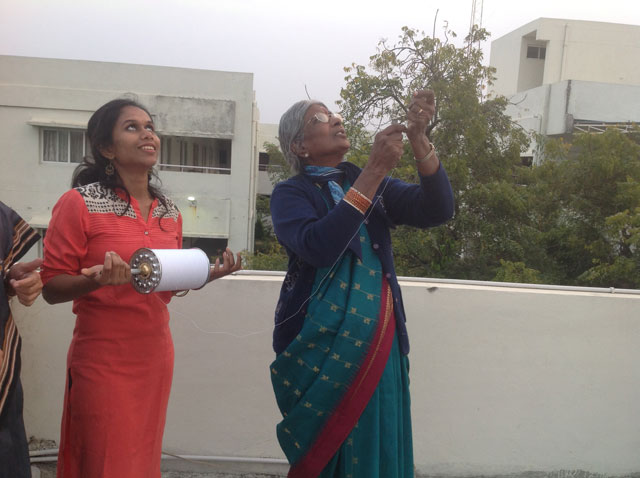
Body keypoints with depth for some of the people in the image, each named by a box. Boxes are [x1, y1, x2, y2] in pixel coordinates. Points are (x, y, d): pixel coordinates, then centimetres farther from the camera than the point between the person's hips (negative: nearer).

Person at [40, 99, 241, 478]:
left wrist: (209, 275, -1)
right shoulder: (79, 203, -9)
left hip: (156, 355, 5)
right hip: (103, 359, -5)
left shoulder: (170, 212, 8)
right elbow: (52, 288, -7)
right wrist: (96, 280, -26)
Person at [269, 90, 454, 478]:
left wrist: (418, 137, -16)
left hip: (379, 343, 4)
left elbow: (437, 211, -4)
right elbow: (317, 246, -22)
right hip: (320, 346, -3)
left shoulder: (374, 183, 10)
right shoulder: (290, 194, -1)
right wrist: (374, 171, -23)